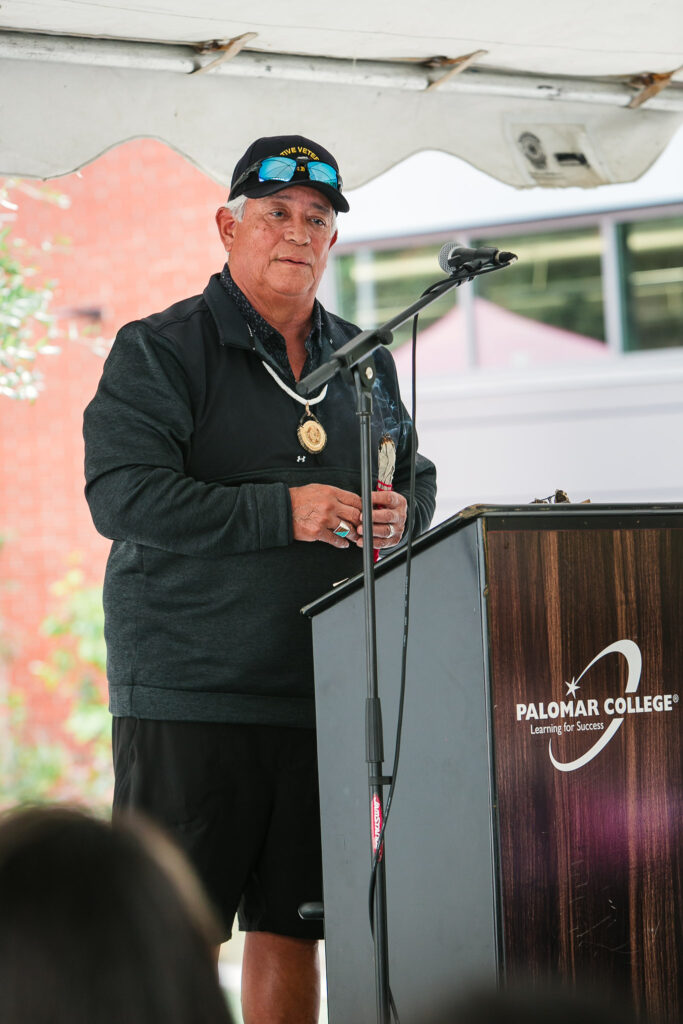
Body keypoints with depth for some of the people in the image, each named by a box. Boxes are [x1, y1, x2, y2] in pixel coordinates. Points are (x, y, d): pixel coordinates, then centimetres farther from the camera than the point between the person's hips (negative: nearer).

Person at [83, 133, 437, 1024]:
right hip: (190, 691, -6)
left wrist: (399, 513, 0)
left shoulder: (363, 363, 16)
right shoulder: (161, 350, -3)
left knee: (292, 927, 10)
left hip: (324, 696, 6)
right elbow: (121, 494, -15)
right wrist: (281, 512, -20)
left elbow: (418, 478, 26)